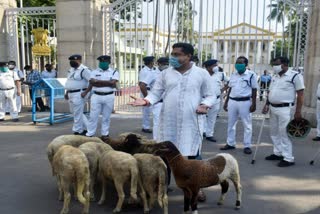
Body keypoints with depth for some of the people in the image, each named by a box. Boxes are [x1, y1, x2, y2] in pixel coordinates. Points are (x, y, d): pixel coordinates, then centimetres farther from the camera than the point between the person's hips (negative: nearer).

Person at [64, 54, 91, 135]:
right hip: (71, 94, 10)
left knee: (77, 114, -3)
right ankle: (87, 127, 24)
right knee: (74, 112, 16)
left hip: (79, 94, -10)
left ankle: (77, 132, 7)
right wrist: (67, 92, 21)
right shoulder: (72, 69, 16)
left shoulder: (84, 70, -14)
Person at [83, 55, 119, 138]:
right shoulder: (94, 72, 9)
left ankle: (105, 134, 17)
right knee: (93, 116, 2)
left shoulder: (114, 72, 4)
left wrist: (98, 81, -8)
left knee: (106, 117, 6)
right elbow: (92, 83, -4)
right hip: (96, 96, 1)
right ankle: (89, 134, 9)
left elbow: (112, 83, -12)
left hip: (109, 97, -1)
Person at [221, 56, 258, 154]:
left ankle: (247, 146, 13)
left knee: (247, 125, 4)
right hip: (232, 101, 5)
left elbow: (254, 90, -4)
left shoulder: (251, 75, -6)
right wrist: (226, 102, 13)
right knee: (231, 123, 12)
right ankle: (230, 143, 25)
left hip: (245, 102, -5)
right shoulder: (233, 75, 10)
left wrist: (253, 104, -9)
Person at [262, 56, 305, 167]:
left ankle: (288, 158, 3)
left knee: (284, 133, -6)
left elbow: (300, 95, -10)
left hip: (285, 109, -8)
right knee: (274, 132, 14)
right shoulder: (275, 77, 12)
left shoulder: (295, 76, -10)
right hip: (273, 108, 8)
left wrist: (298, 111, -14)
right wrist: (267, 105, 8)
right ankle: (278, 153, 28)